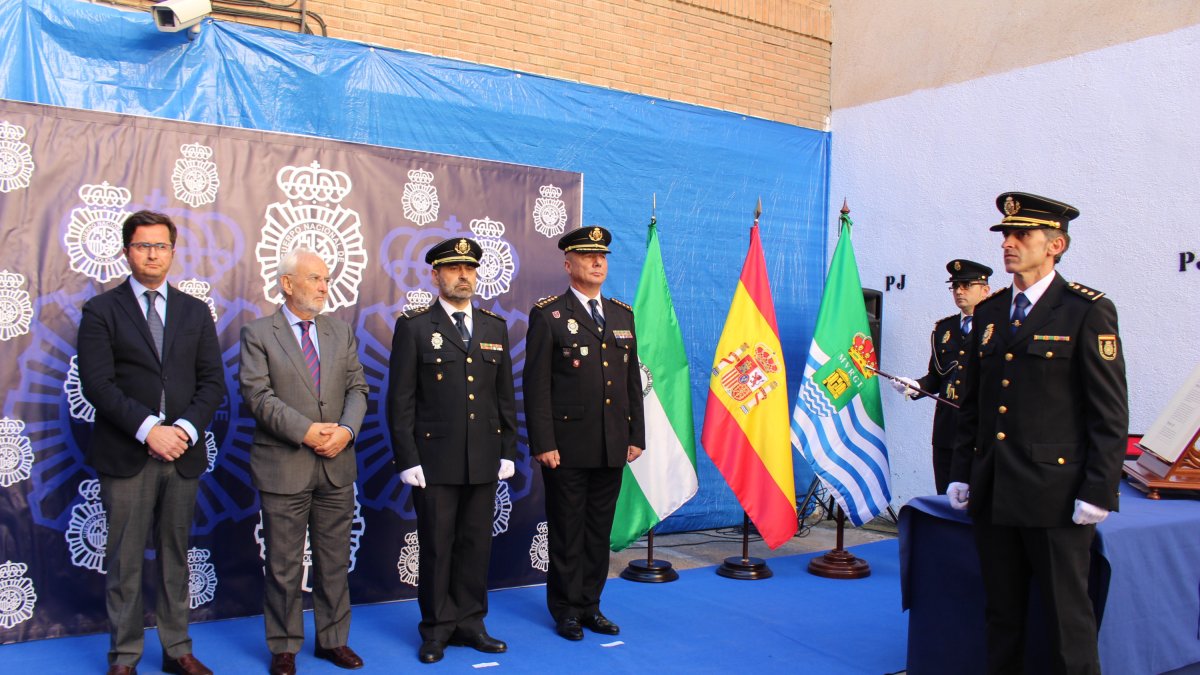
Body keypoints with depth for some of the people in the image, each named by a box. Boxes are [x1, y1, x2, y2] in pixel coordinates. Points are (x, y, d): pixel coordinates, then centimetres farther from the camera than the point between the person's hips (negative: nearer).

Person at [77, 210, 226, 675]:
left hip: (183, 452, 3)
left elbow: (212, 380, 6)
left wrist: (187, 427, -10)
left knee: (175, 557, 11)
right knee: (124, 561, 4)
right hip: (125, 456, -3)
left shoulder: (195, 312, 11)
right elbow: (97, 383, -8)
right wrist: (148, 429, -17)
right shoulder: (102, 310, 1)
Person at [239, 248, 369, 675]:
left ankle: (333, 639, 25)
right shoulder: (258, 334, -2)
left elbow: (357, 388, 6)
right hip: (283, 467, -4)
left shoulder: (342, 333, 11)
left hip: (337, 465, 4)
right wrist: (305, 431, -20)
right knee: (284, 564, 6)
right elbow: (258, 395, -11)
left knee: (334, 560, 12)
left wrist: (346, 429, -13)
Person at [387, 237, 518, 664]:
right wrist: (407, 460, -10)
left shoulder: (495, 327, 9)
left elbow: (506, 396, 11)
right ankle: (437, 628, 21)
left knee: (476, 544, 10)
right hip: (434, 460, -3)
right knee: (436, 546, 6)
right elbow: (400, 400, -5)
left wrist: (508, 451, 6)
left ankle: (468, 622, 24)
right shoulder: (414, 327, -3)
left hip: (484, 460, 4)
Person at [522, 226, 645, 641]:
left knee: (599, 530, 13)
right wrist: (543, 443, -13)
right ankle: (566, 609, 20)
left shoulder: (623, 315, 12)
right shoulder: (548, 315, -4)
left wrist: (636, 435, 9)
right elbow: (536, 385, -8)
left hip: (612, 447, 5)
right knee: (567, 531, 6)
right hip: (568, 446, -5)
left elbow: (633, 380, 14)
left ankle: (590, 604, 26)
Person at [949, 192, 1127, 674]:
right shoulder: (989, 313, 12)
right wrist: (962, 472, 11)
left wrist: (1098, 491, -12)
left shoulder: (1087, 312, -5)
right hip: (991, 494, 6)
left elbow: (1110, 413, -8)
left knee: (1068, 619, 4)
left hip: (1055, 495, -5)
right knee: (1001, 616, 15)